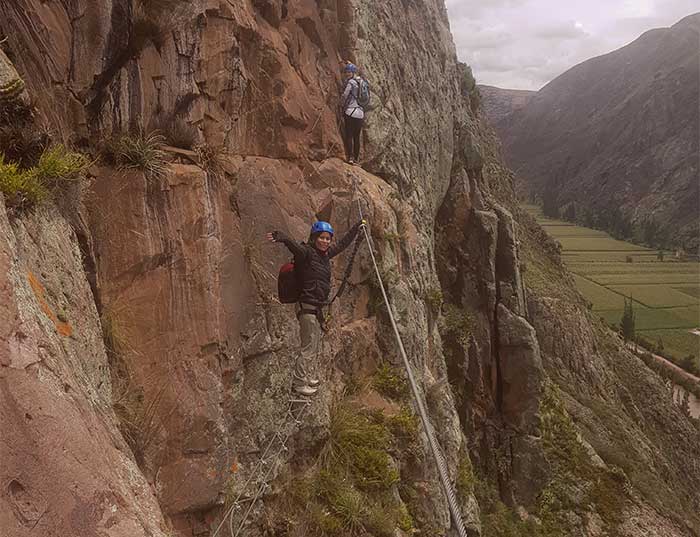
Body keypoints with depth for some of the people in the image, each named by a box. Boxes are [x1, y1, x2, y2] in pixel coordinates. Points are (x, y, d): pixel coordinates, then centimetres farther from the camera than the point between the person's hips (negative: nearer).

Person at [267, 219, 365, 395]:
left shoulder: (325, 254, 8)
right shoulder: (307, 252, -16)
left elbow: (342, 243, 23)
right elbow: (295, 246, -38)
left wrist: (357, 227, 33)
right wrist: (282, 238, -59)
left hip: (317, 308, 9)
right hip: (307, 306, -9)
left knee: (315, 346, 21)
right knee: (308, 348, -2)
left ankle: (309, 378, 36)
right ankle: (299, 384, 11)